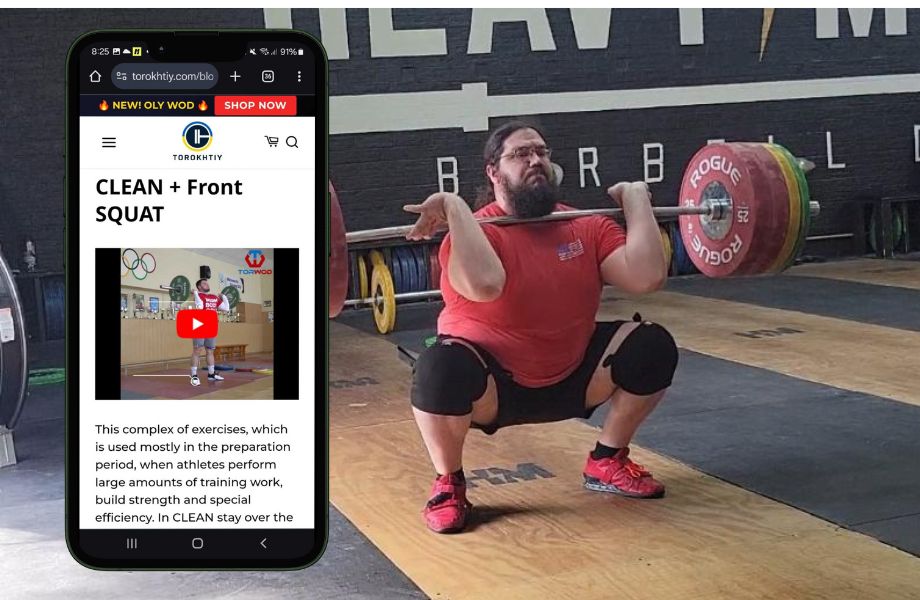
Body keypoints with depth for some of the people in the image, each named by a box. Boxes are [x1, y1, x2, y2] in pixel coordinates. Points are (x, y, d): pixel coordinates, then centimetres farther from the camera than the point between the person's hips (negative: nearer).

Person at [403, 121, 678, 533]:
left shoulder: (588, 228, -5)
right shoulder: (476, 232, -21)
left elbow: (647, 276, -20)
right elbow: (484, 284, -44)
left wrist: (635, 198, -12)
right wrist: (454, 208, -36)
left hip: (569, 378, 5)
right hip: (492, 386, -5)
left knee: (653, 347, -9)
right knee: (443, 369, -37)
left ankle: (607, 462, 13)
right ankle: (448, 484, -7)